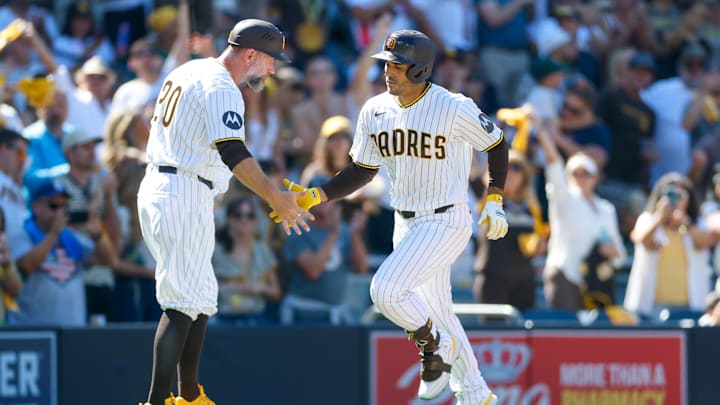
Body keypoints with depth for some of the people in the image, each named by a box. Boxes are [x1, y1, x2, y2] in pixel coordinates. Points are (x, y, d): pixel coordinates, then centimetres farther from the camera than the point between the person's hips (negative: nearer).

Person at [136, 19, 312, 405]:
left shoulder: (189, 71, 16)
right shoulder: (221, 88, -14)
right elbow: (232, 152, -27)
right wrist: (274, 197, -33)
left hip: (156, 188, 10)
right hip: (185, 196, -10)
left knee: (200, 299, 17)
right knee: (184, 303, -12)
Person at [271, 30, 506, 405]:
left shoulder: (454, 109, -18)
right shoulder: (375, 111, -1)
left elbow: (496, 144, -2)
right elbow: (362, 171, 8)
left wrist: (494, 199, -6)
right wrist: (314, 196, -3)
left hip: (446, 223, -7)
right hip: (407, 225, 7)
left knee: (386, 290, -22)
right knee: (435, 312, 15)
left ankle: (435, 346, 5)